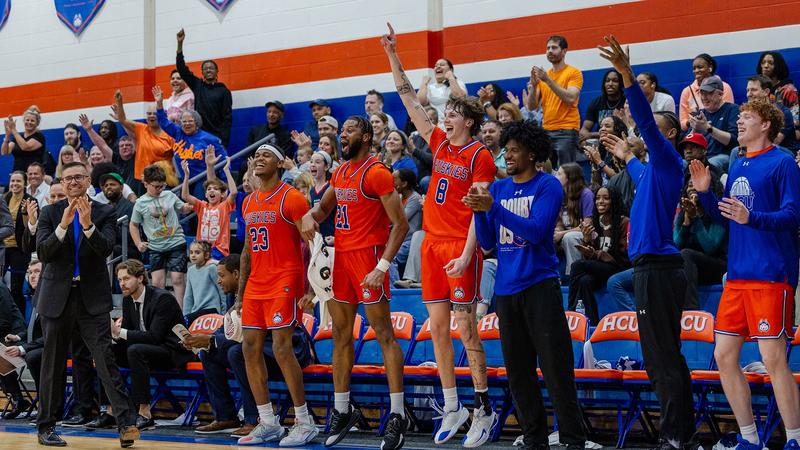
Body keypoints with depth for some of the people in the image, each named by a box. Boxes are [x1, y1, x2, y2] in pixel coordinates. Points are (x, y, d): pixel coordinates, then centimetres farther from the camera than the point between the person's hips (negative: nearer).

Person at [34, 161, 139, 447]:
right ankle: (46, 426, 19)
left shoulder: (104, 213, 3)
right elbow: (42, 252, -6)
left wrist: (87, 225, -26)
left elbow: (106, 249, -11)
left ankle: (127, 424, -17)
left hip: (92, 298, -1)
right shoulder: (50, 213, 5)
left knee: (105, 359, -12)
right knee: (53, 364, 8)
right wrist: (63, 224, -20)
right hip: (57, 297, 2)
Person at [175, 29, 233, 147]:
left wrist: (224, 141, -12)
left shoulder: (224, 91, 2)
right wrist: (180, 43, -4)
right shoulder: (197, 86, 12)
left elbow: (227, 118, -2)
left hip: (217, 136, -3)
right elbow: (181, 68, 5)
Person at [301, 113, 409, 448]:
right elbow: (325, 207, 28)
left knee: (383, 334, -7)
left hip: (367, 254, -8)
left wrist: (382, 267, -22)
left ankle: (397, 415, -5)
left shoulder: (376, 172, -12)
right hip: (340, 256, 8)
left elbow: (400, 224, -15)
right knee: (341, 335, 11)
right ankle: (342, 411, 20)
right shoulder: (339, 173, 12)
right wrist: (310, 216, 3)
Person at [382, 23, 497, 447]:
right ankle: (452, 407, 15)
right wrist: (393, 56, 11)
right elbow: (409, 99, 14)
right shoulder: (439, 143, 11)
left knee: (465, 329, -4)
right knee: (437, 328, 7)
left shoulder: (480, 156, -7)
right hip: (432, 244, 7)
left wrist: (466, 255, -20)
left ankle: (484, 409, 5)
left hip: (460, 249, -6)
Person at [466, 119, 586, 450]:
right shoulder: (498, 188, 12)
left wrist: (494, 207, -19)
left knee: (556, 368, -7)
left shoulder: (548, 186, -4)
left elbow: (537, 231, -16)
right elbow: (488, 242, 10)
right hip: (506, 288, 6)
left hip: (539, 284, -6)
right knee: (518, 372, 8)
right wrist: (479, 211, -7)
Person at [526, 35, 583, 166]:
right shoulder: (543, 75, 14)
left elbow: (570, 98, -15)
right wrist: (534, 85, -7)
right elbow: (531, 107, 10)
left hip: (566, 131, -5)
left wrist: (548, 80, -16)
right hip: (546, 131, 5)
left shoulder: (573, 72, 0)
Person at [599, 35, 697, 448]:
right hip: (650, 268, 10)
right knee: (660, 357, 13)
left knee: (664, 357, -9)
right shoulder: (653, 167, 20)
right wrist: (627, 158, 57)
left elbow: (646, 119, -21)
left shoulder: (668, 159, -6)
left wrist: (626, 74, -28)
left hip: (658, 269, -10)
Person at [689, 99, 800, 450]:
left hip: (771, 275, -8)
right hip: (737, 275, 8)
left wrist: (751, 217, -25)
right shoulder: (737, 167, 17)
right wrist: (705, 193, 7)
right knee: (724, 356, 6)